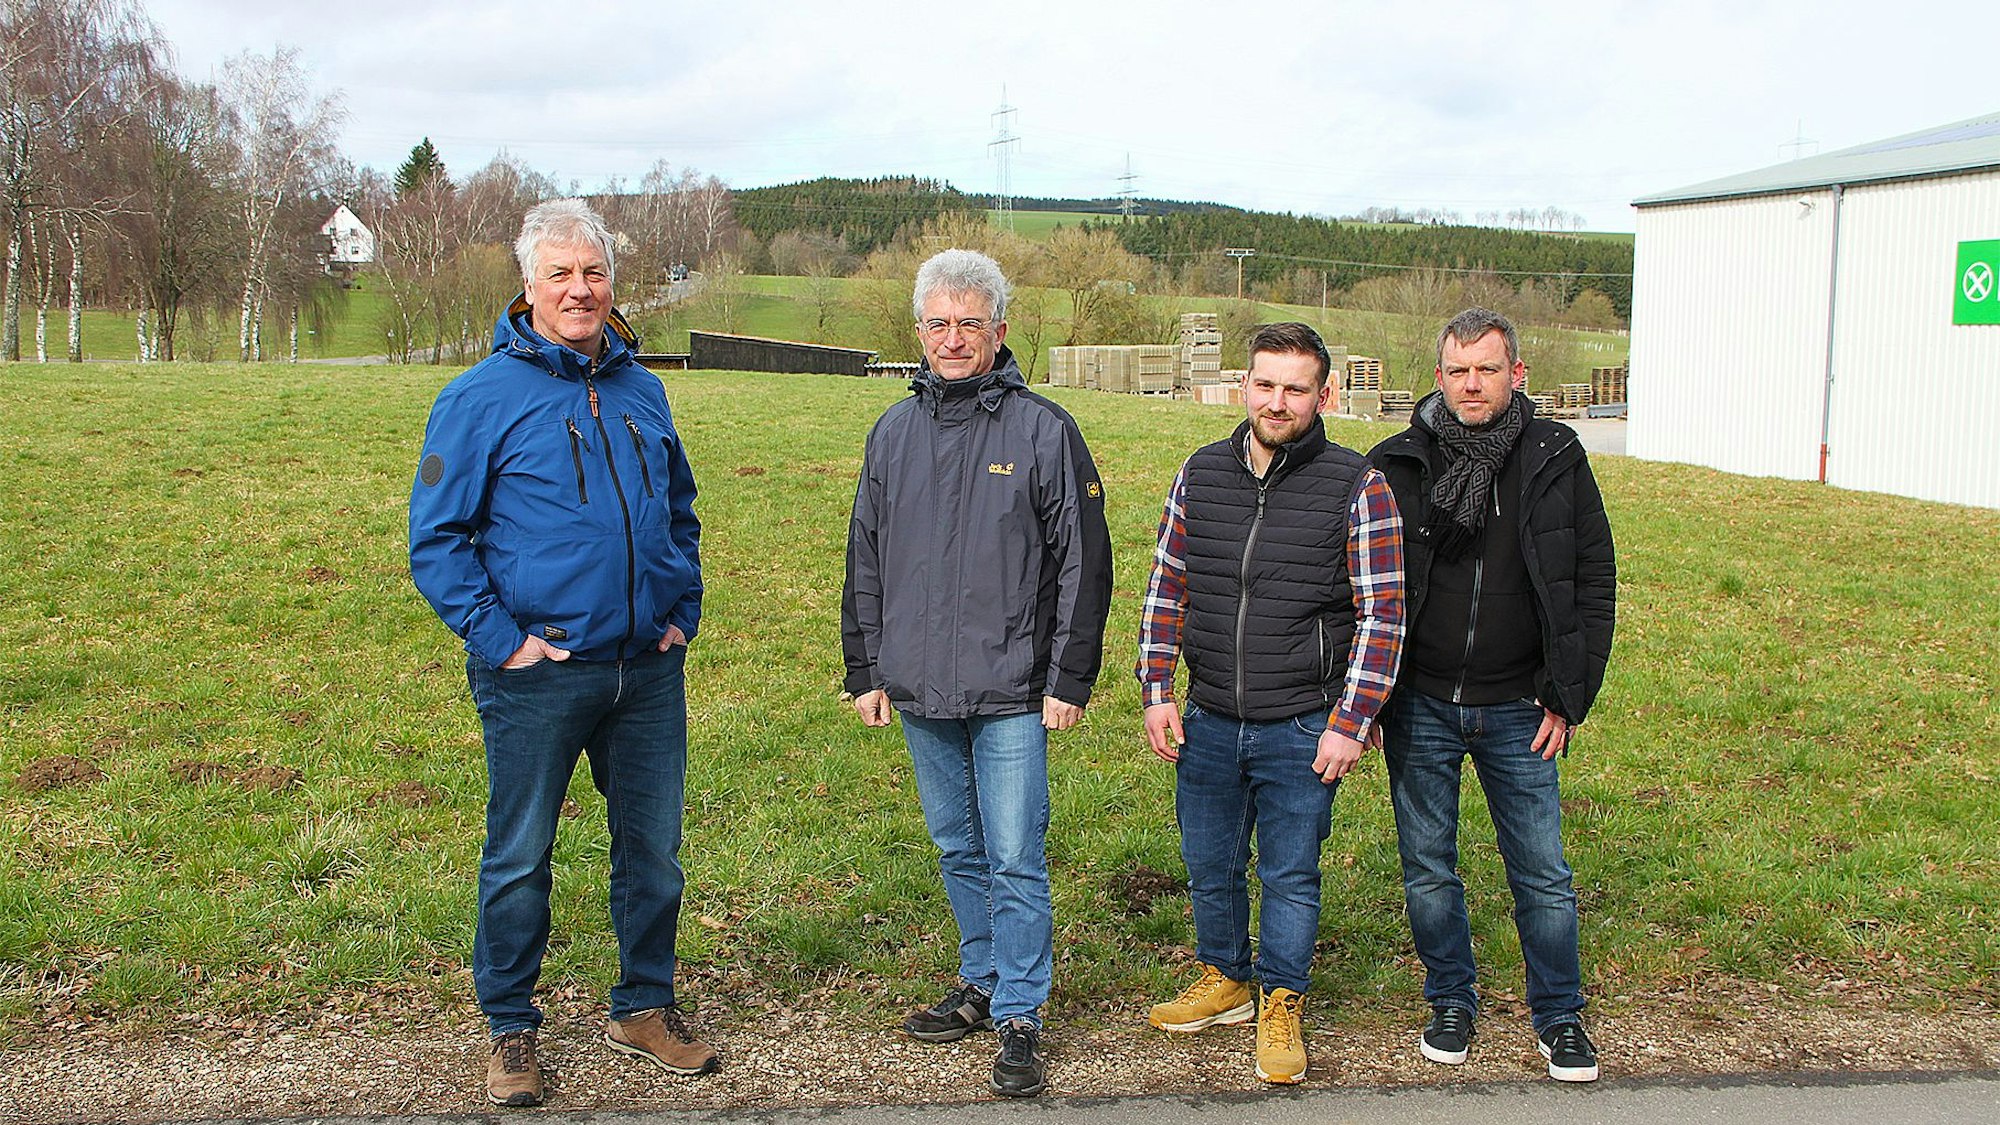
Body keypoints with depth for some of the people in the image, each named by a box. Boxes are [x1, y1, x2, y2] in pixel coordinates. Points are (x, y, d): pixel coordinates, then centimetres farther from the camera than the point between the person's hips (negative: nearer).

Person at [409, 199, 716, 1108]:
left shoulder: (640, 389, 9)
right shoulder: (481, 398, -6)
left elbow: (680, 510, 21)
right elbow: (436, 537, -6)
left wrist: (683, 610, 10)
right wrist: (498, 639, -12)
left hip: (649, 669, 5)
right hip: (535, 676, -4)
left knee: (653, 847, 13)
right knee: (519, 857, 7)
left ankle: (645, 1006, 31)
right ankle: (509, 1029, 24)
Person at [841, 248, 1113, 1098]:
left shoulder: (1043, 430, -5)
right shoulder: (894, 433, 9)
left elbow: (1082, 566, -5)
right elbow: (865, 563, 15)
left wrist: (1069, 680, -8)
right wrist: (865, 671, 12)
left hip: (1011, 695, -5)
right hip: (919, 691, 5)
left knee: (1014, 860, -1)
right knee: (958, 851, 17)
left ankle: (1019, 1014, 11)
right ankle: (984, 981, 32)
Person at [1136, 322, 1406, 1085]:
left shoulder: (1356, 487, -9)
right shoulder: (1200, 475, 3)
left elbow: (1382, 614, -8)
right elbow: (1165, 590, 9)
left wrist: (1350, 724, -12)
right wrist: (1156, 692, 4)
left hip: (1302, 729, -4)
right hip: (1207, 722, 4)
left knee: (1290, 876, 8)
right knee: (1209, 866, 16)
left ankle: (1280, 1007, 27)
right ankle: (1224, 981, 39)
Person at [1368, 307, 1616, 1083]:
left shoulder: (1554, 459, -2)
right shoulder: (1396, 465, -4)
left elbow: (1593, 581, 3)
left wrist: (1568, 695, -1)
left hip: (1516, 711, 0)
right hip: (1419, 706, 0)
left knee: (1542, 873, 6)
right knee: (1428, 869, 11)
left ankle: (1559, 1015, 25)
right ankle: (1451, 1003, 30)